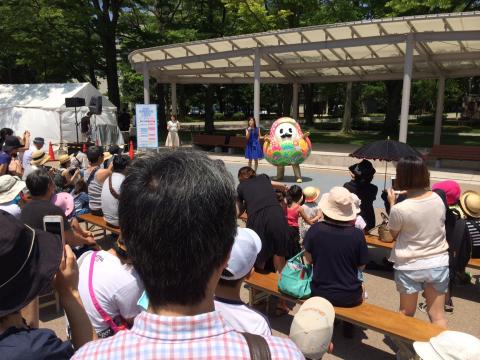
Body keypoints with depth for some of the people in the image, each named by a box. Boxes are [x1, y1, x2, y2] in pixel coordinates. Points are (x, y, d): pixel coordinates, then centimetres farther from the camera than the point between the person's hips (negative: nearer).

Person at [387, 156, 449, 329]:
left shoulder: (400, 209, -23)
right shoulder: (437, 199, -7)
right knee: (438, 316, 14)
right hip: (439, 263, 3)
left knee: (406, 314, 18)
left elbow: (394, 234, -3)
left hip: (410, 266, -3)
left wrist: (392, 203, 1)